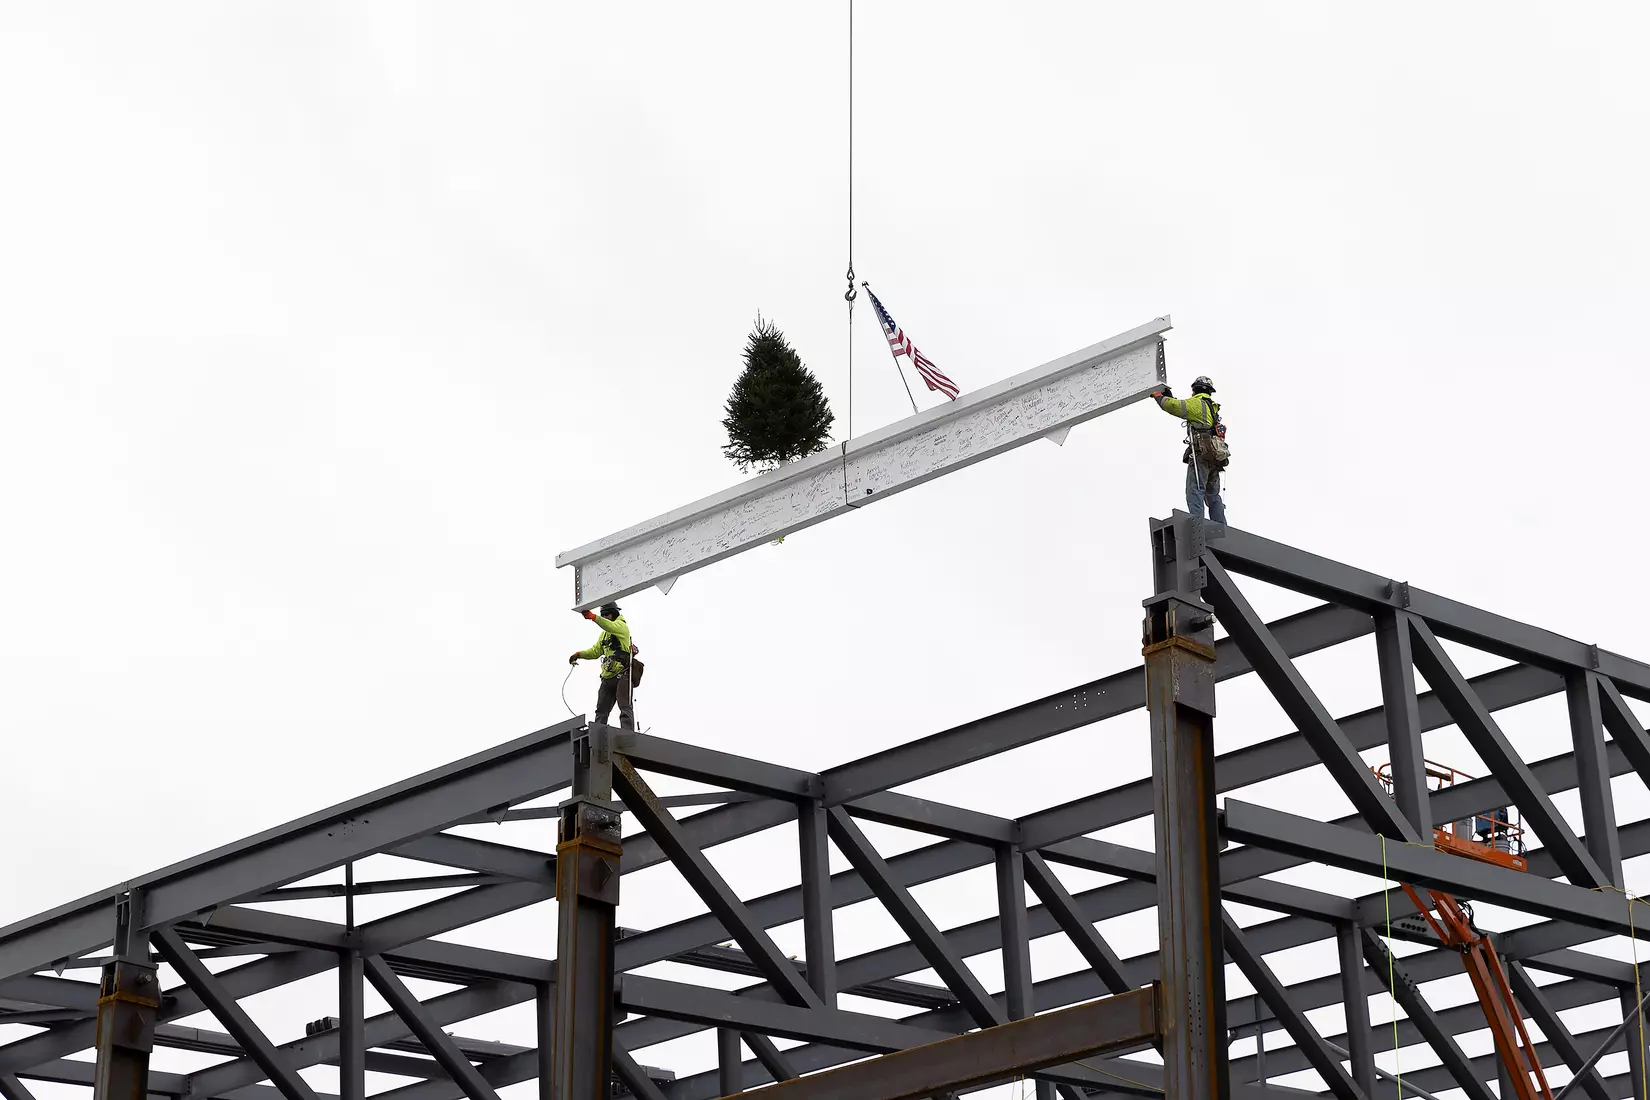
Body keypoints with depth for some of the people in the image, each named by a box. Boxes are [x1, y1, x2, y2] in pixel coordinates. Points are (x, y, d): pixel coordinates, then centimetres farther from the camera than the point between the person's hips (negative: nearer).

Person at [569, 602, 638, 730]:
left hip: (623, 674, -9)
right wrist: (579, 654, 10)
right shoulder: (604, 634, 27)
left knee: (625, 707, -16)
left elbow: (611, 626, -24)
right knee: (601, 710, 4)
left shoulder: (621, 626, 0)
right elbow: (595, 651, 28)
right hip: (608, 676, 9)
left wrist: (593, 617, -39)